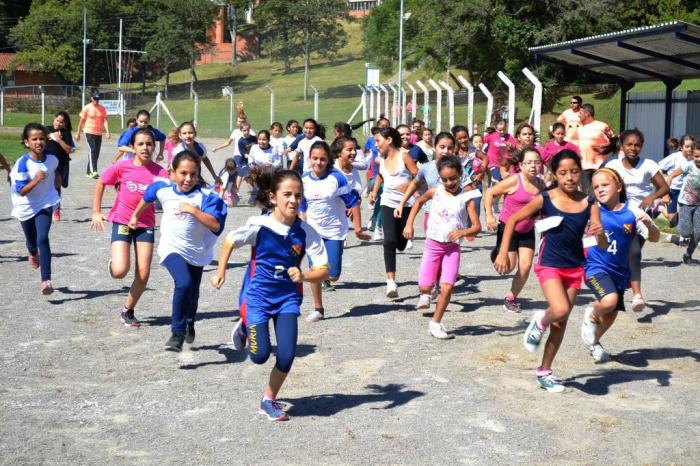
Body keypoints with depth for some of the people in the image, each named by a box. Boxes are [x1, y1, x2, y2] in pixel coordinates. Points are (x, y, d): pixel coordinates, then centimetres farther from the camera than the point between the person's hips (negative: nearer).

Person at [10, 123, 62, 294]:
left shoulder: (52, 159, -13)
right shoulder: (23, 163, -25)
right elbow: (21, 191, -29)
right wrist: (36, 180, -41)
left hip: (45, 204, 0)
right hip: (26, 208, 0)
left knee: (43, 239, -18)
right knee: (31, 241, 20)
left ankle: (46, 280, -18)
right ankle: (33, 255, 59)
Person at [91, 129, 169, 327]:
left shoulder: (159, 172, -8)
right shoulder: (122, 167, -9)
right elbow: (100, 183, 4)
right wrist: (96, 212, 2)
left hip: (145, 224, 2)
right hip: (122, 221, -2)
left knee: (143, 275, 0)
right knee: (120, 271, -17)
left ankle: (127, 310, 22)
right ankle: (113, 261, 21)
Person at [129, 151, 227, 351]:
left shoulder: (205, 196, -18)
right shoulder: (163, 188, -8)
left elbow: (216, 225, -27)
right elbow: (147, 198, 16)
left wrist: (193, 210, -33)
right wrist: (135, 216, 29)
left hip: (196, 252, 1)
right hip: (172, 248, -1)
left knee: (193, 294, 19)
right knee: (184, 284, -28)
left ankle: (189, 323, 53)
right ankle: (177, 333, -16)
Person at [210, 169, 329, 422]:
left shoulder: (306, 232, -13)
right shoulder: (259, 226, -17)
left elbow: (323, 270, -13)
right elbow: (229, 242, 2)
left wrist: (303, 276, -31)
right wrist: (221, 272, 1)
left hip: (287, 298, 2)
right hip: (257, 296, -2)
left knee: (287, 356, -8)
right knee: (260, 355, -4)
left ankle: (269, 401, 18)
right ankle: (245, 327, 30)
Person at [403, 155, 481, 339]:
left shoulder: (466, 198, -8)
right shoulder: (435, 192, -2)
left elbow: (477, 226, -10)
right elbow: (419, 202, 18)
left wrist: (463, 232, -30)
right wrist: (409, 224, 11)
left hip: (452, 247, -1)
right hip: (432, 244, 1)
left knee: (447, 288, -9)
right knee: (425, 286, 0)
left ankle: (436, 323, 7)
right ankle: (425, 295, 38)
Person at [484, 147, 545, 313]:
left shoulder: (540, 185, -2)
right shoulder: (514, 181, -19)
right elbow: (489, 193, -14)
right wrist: (489, 215, -23)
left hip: (527, 231, 5)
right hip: (508, 228, -5)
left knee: (526, 265, -3)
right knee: (508, 267, -8)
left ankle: (511, 298, 13)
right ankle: (497, 254, 27)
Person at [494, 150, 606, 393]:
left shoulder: (589, 203, -5)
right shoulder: (545, 199, -11)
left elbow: (603, 245, -7)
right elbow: (513, 220, -3)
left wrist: (600, 234, -30)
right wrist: (503, 253, -9)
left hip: (575, 268, 3)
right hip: (549, 265, -3)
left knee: (561, 322, 10)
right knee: (560, 311, -25)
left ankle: (544, 371, 26)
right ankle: (540, 321, 11)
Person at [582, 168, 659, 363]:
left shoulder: (632, 213, -9)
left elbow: (654, 237, -8)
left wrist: (649, 224, -28)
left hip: (619, 270, 3)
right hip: (596, 266, -3)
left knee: (612, 314, 13)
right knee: (609, 300, -28)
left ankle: (594, 342, 41)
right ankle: (591, 315, 6)